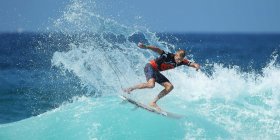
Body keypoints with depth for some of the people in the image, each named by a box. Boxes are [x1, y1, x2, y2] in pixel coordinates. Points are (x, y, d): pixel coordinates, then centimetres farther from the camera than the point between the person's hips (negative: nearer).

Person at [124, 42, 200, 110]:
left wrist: (196, 65, -34)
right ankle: (130, 89, -16)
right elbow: (157, 50, -36)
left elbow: (191, 63, -9)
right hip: (150, 67, -8)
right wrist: (146, 47, -52)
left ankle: (153, 102, 1)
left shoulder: (181, 61, -6)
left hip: (156, 71, 8)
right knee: (151, 84, -33)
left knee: (170, 86, -2)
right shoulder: (168, 56, -26)